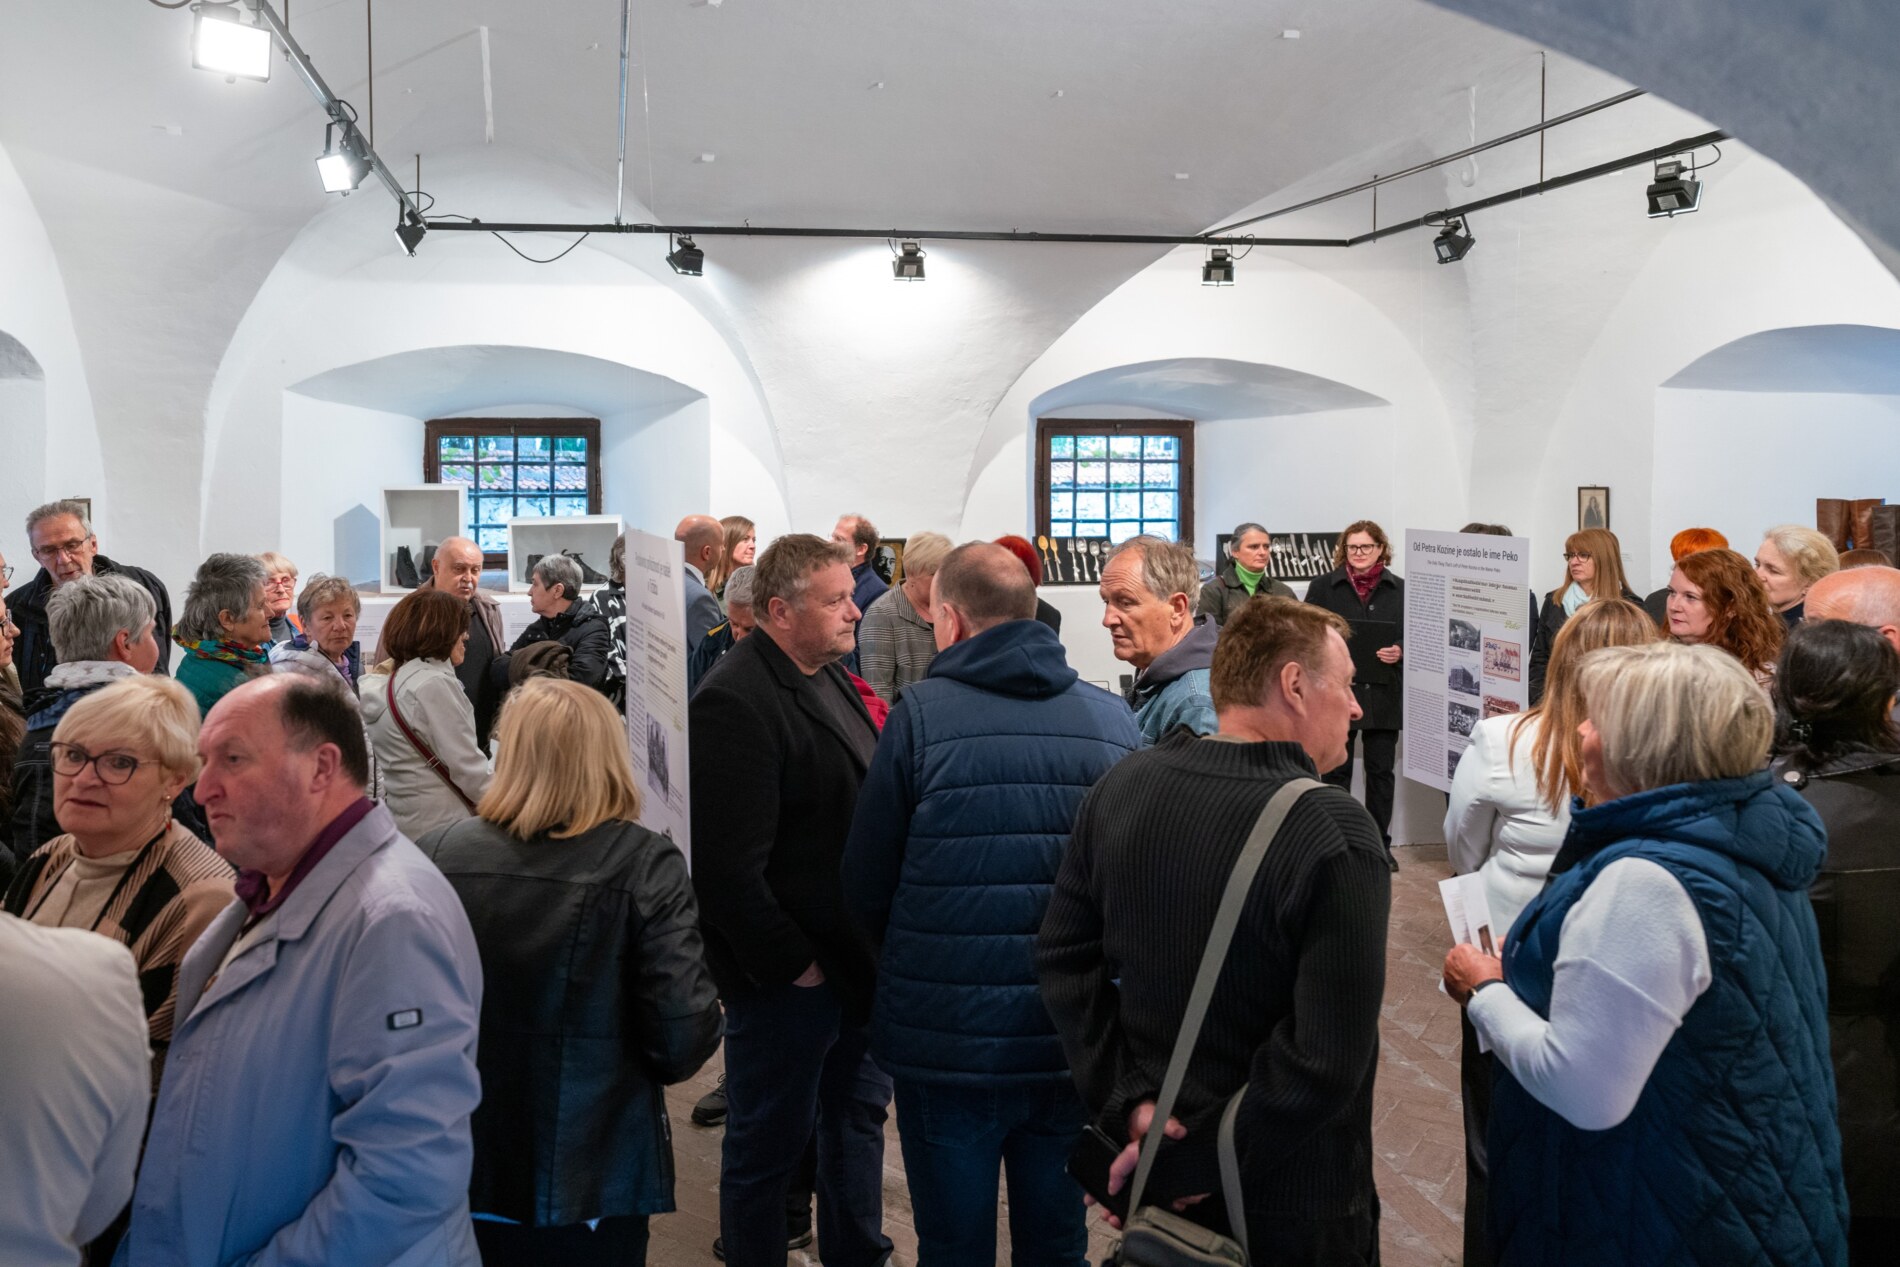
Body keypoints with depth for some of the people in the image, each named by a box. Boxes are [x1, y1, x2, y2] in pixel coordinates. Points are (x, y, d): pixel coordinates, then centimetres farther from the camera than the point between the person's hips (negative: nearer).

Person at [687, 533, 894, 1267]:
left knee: (858, 1113, 23)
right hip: (787, 977, -9)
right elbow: (729, 866, -24)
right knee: (768, 1143, 9)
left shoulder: (831, 677, 8)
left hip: (853, 955, 9)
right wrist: (789, 964, -17)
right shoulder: (737, 701, -21)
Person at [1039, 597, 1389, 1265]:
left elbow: (1064, 957, -4)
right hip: (1291, 1208, -5)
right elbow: (1326, 1059, -27)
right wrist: (1208, 1151, -18)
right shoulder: (1335, 833, -23)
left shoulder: (1121, 785, -6)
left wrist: (1125, 1102, -6)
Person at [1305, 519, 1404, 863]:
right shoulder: (1323, 587, 4)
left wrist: (1400, 651, -11)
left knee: (1381, 770, 7)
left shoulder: (1400, 589, 7)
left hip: (1383, 694, 1)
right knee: (1335, 771, 5)